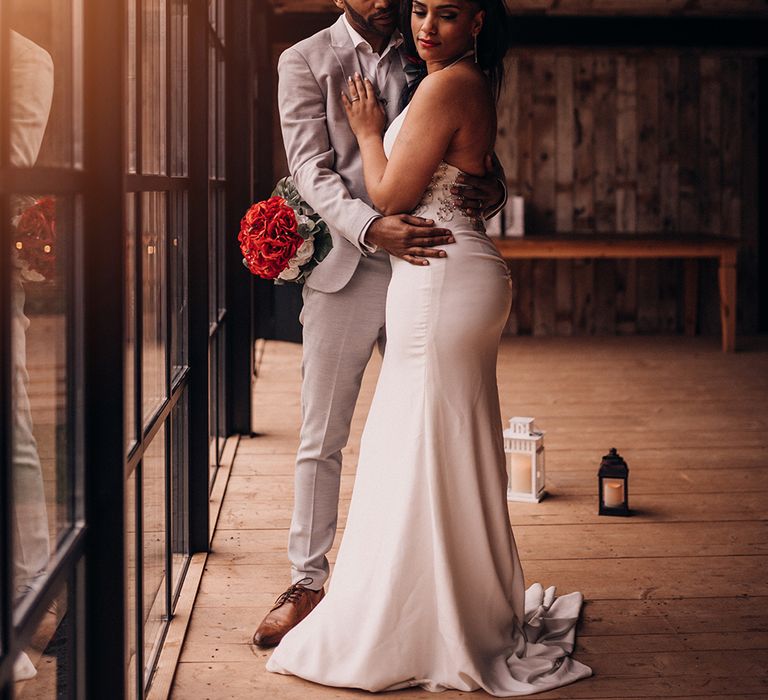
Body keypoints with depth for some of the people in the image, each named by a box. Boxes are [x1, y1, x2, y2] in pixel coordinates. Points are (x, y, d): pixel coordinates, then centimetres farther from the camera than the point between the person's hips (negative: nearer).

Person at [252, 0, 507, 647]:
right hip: (345, 271, -2)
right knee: (321, 440, 2)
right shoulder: (305, 61, 2)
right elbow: (312, 168, -8)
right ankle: (307, 582, 13)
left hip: (422, 266, 3)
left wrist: (492, 189, -15)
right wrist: (370, 226, -27)